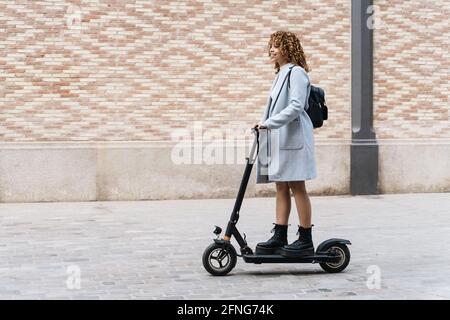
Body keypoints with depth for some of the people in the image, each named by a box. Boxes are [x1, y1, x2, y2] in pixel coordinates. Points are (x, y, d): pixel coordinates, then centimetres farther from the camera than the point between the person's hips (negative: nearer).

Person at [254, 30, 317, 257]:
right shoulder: (281, 74, 20)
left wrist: (269, 123, -22)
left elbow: (295, 106, -20)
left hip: (292, 138, -9)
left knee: (297, 187, -5)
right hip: (278, 139, 9)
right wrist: (264, 124, 10)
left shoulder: (296, 73, -10)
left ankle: (306, 240, 0)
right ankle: (279, 238, 11)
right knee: (281, 187, 8)